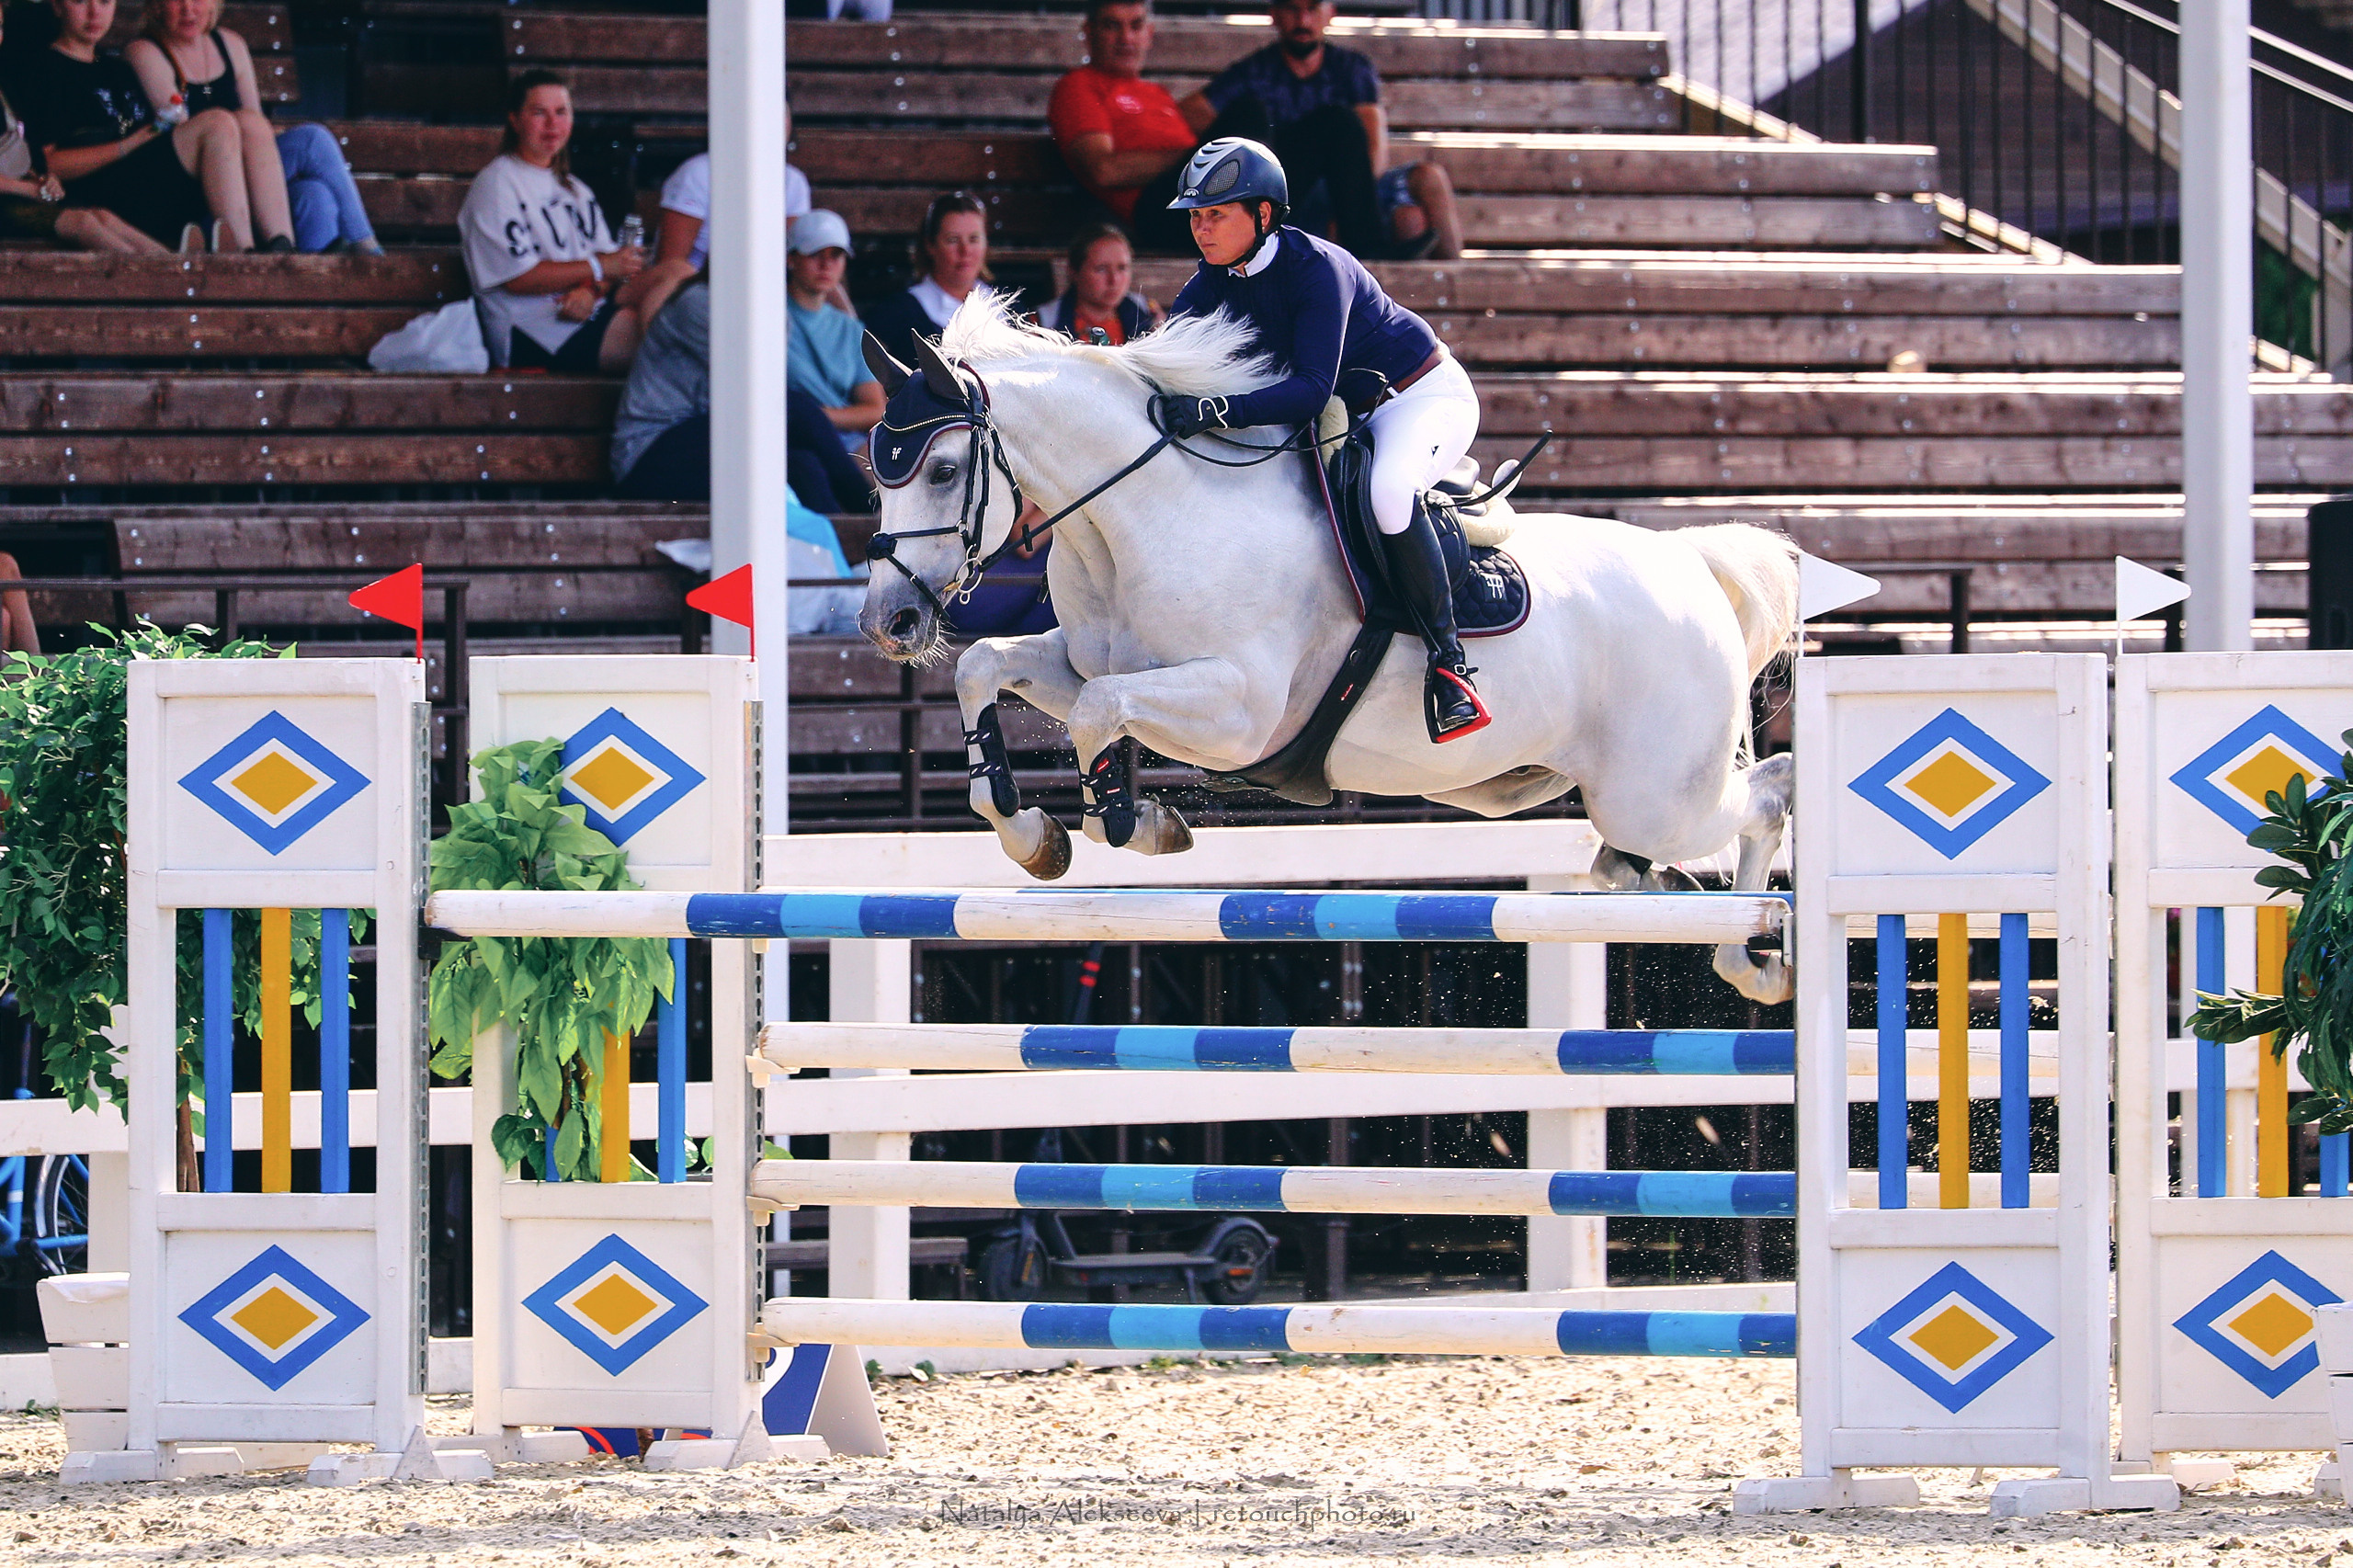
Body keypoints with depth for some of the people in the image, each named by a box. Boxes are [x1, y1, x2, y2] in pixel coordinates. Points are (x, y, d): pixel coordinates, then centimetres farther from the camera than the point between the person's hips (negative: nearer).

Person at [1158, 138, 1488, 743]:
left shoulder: (1317, 268, -29)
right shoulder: (1218, 277, -6)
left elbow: (1312, 388, -38)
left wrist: (1216, 412, -49)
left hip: (1426, 397, -9)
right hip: (1346, 413, 9)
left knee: (1387, 490, -39)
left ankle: (1449, 663, -29)